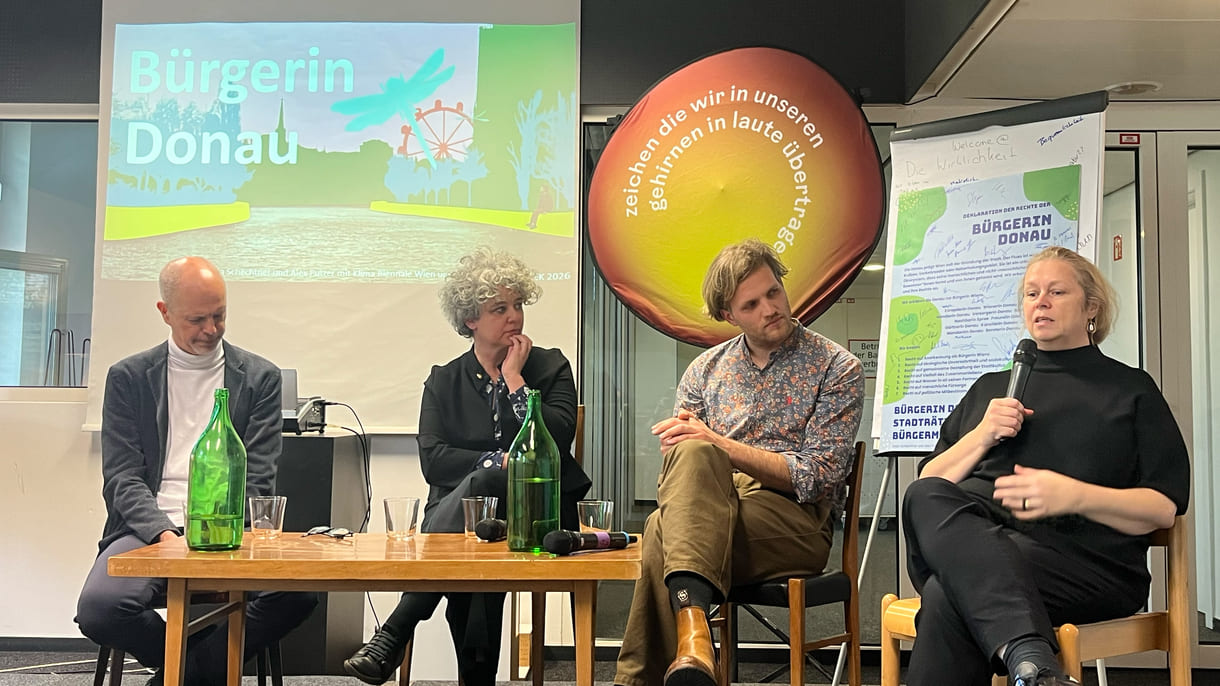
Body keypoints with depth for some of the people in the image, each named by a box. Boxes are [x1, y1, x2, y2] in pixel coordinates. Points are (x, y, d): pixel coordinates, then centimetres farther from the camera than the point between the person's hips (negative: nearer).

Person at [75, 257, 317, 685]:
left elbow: (257, 478, 4)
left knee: (299, 590, -29)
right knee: (98, 607, -30)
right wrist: (166, 536, -15)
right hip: (151, 531, 0)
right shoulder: (129, 377, 10)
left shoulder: (259, 377, 10)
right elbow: (122, 477, 3)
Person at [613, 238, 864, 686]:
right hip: (708, 507, 3)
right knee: (691, 455, -34)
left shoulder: (836, 369, 5)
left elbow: (817, 477, -5)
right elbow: (671, 465, 14)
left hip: (797, 522, -3)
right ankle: (691, 619, -47)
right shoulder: (706, 369, 17)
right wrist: (697, 449, -12)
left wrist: (719, 445, -15)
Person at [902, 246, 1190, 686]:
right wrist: (981, 437, 4)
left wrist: (1073, 495, -13)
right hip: (969, 535, 4)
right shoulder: (989, 388, 32)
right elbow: (929, 484, 23)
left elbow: (1165, 508, 6)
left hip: (1083, 559, -4)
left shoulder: (1130, 389, 20)